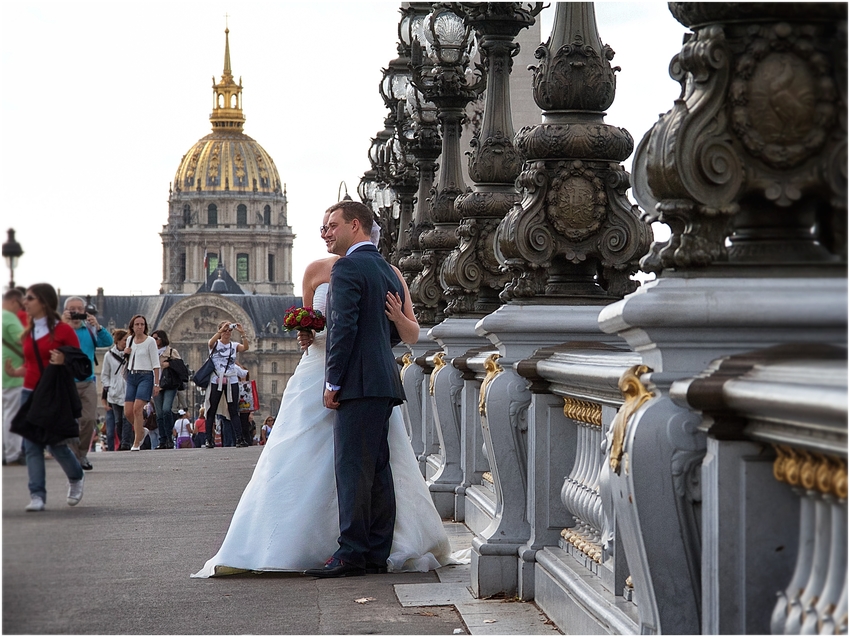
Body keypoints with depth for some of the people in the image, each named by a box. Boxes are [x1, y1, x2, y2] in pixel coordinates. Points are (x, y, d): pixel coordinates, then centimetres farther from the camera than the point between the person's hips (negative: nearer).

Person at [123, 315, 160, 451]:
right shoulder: (130, 340, 12)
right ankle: (141, 432, 25)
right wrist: (125, 352, 4)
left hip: (145, 376, -6)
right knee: (128, 412, -2)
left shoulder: (150, 341, -4)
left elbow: (156, 364, -5)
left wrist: (156, 384, -11)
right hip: (131, 377, 6)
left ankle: (137, 443, -11)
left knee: (137, 409, -17)